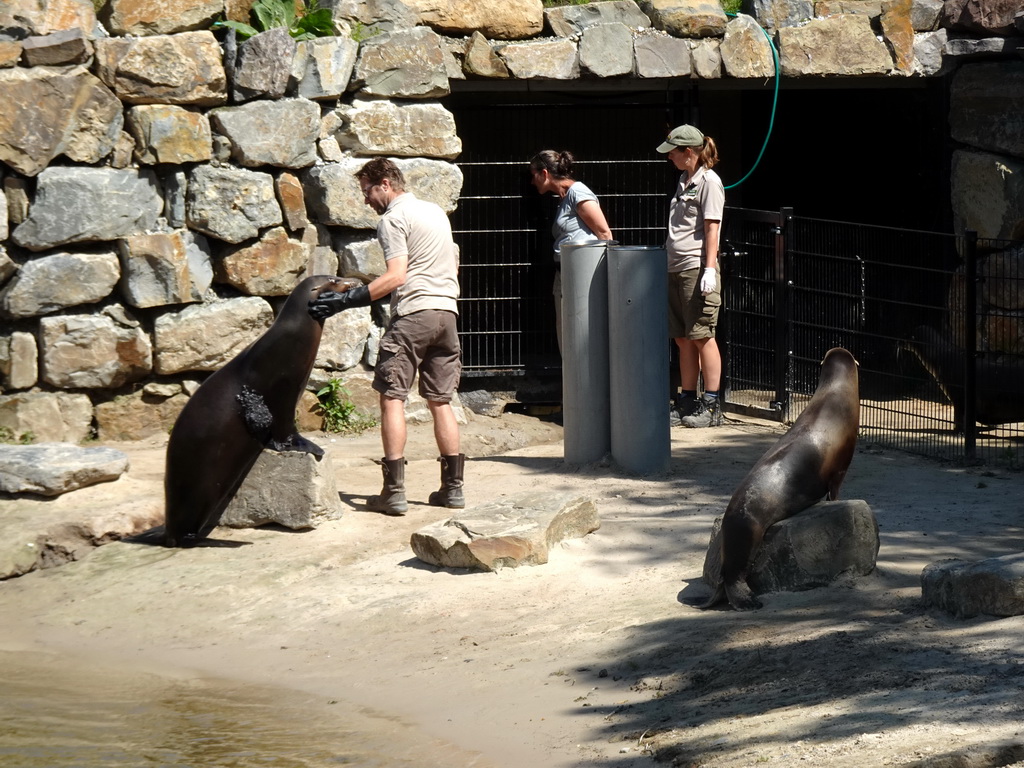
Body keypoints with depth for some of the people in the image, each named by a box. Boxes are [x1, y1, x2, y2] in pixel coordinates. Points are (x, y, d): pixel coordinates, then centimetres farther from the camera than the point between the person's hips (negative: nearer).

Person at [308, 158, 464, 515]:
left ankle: (394, 491, -11)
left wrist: (347, 300, -19)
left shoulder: (393, 219, -7)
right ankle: (452, 487, 9)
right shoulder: (436, 211, 19)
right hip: (447, 312, 8)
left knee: (392, 397, -5)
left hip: (413, 313, -8)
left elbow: (396, 276, -17)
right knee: (440, 401, 12)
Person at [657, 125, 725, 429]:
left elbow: (711, 228, -13)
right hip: (675, 268, 9)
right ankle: (687, 401, 16)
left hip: (696, 268, -9)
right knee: (683, 338, 10)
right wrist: (666, 262, 19)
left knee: (702, 336, -6)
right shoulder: (684, 180, 17)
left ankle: (711, 405, -3)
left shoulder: (709, 181, -8)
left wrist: (709, 270, -18)